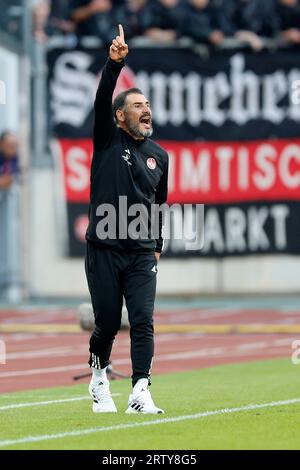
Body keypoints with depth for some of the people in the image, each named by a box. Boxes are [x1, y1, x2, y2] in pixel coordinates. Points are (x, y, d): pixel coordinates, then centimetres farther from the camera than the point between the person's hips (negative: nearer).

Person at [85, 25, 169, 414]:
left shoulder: (159, 155, 12)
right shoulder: (108, 140, 2)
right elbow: (102, 101, -15)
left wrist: (158, 246, 17)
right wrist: (115, 63, -29)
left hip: (142, 254, 2)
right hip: (103, 250, -2)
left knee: (143, 320, -9)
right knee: (108, 322, 2)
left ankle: (140, 393, -12)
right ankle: (99, 374, 27)